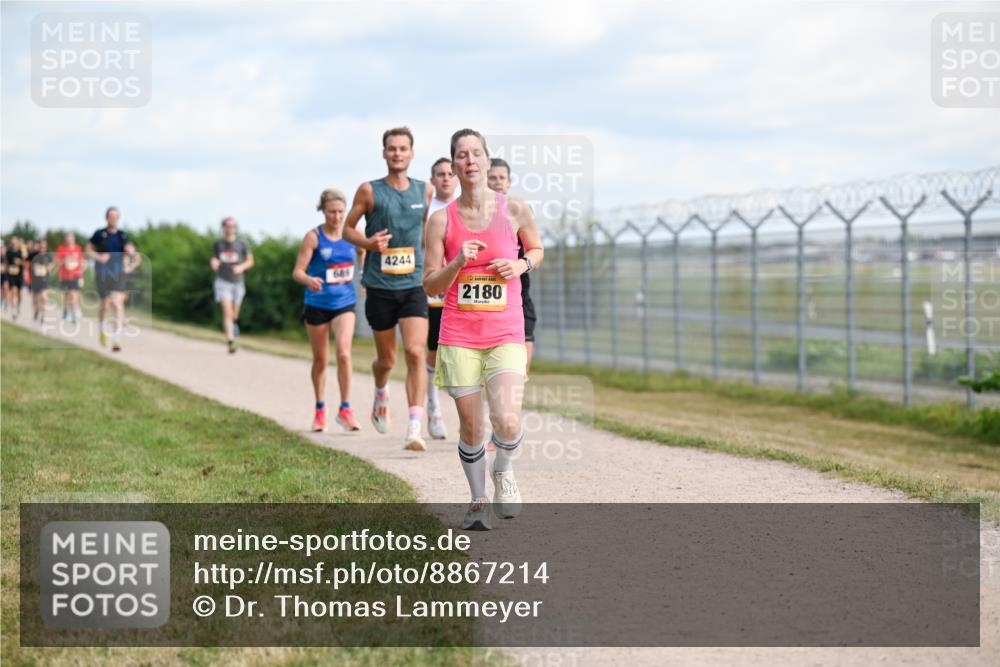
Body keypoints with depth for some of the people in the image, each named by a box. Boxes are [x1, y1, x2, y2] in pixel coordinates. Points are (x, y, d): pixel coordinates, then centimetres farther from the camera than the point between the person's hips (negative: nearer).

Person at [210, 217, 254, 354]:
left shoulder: (242, 244, 2)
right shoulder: (217, 244, 6)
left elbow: (250, 261, 8)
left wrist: (241, 267, -12)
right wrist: (214, 263, -5)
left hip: (237, 282, 1)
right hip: (222, 281, -1)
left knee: (234, 315, 11)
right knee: (227, 311, -19)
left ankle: (232, 325, 46)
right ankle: (230, 341, -27)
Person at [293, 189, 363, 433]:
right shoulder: (313, 237, -8)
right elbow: (297, 271, -12)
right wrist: (308, 280, -34)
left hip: (345, 304, 1)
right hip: (317, 304, -1)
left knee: (344, 353, -17)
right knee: (320, 360, 11)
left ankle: (345, 410, -9)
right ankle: (320, 410, 28)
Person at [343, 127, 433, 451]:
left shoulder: (424, 190, 5)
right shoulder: (369, 191, -3)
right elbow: (347, 227, 5)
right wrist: (367, 242, -14)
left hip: (414, 286, 1)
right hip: (380, 287, -1)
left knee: (416, 353, -15)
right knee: (386, 359, 10)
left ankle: (414, 429, -17)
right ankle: (381, 395, 46)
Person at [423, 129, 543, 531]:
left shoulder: (515, 210, 0)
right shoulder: (441, 220, 0)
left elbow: (537, 249, 19)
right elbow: (430, 286, 2)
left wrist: (521, 264, -3)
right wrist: (458, 263, -16)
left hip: (505, 335, -1)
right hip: (458, 337, 1)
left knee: (507, 423, -16)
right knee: (470, 427, 2)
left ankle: (504, 469, 18)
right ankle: (478, 501, 24)